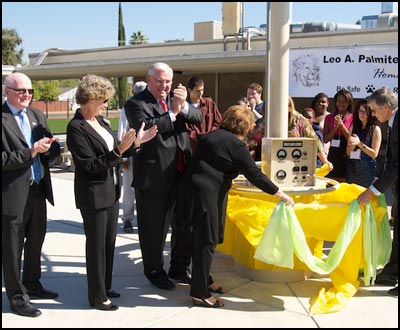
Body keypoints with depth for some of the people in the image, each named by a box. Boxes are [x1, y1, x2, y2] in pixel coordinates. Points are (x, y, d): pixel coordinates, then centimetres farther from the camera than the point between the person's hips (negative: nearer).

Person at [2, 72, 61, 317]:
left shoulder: (37, 115, 9)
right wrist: (30, 153, -23)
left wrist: (47, 147, -12)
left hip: (38, 190, 7)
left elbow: (55, 148, 10)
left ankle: (32, 285, 39)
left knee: (36, 242, 21)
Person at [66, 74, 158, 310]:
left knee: (109, 242, 16)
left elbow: (114, 153, 11)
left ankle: (105, 286, 32)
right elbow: (91, 165, -20)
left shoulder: (100, 121, 7)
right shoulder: (76, 127, -16)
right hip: (94, 195, -8)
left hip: (111, 191, 8)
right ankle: (97, 296, 19)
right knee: (97, 245, 4)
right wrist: (119, 150, -27)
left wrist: (135, 142, 0)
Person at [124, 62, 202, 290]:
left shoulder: (175, 98, 11)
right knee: (154, 229, 8)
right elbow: (145, 128, -24)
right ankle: (155, 272, 27)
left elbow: (198, 119, 1)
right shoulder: (136, 103, -7)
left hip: (181, 175, 6)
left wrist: (184, 105, -17)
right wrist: (172, 112, -23)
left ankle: (179, 268, 35)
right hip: (154, 178, -6)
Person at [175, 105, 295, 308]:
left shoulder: (210, 137, 17)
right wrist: (281, 195, -3)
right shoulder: (235, 144, -8)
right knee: (206, 242, -2)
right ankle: (200, 293, 4)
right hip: (205, 194, -9)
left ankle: (203, 281, 32)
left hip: (192, 187, 9)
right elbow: (255, 175, -10)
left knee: (201, 240, 19)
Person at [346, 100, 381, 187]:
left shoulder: (375, 129, -4)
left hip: (367, 169, -4)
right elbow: (348, 152, 10)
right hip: (352, 168, 4)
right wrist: (353, 145, -11)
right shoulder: (354, 127, 8)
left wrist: (359, 143, -16)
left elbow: (374, 154, -7)